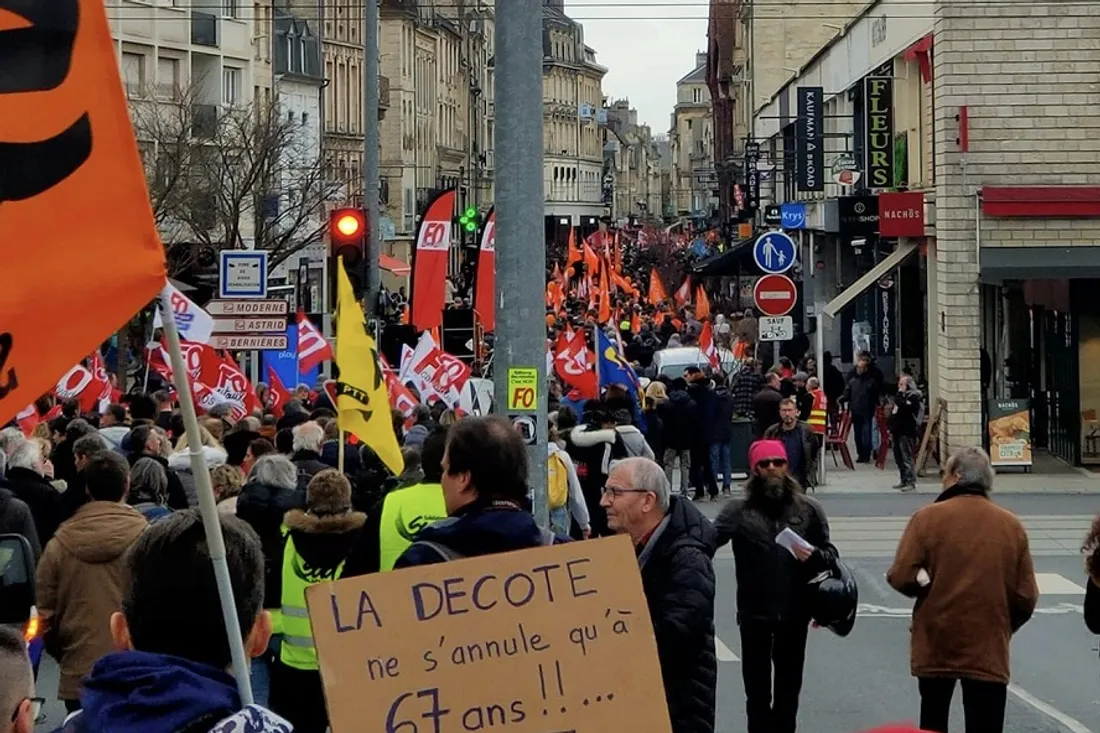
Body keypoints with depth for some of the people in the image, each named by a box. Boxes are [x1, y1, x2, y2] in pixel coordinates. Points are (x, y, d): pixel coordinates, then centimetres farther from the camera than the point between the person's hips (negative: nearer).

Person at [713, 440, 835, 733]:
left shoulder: (808, 509, 3)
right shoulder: (739, 510, -4)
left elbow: (830, 554, 7)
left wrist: (813, 555, -15)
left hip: (794, 612, 2)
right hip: (754, 612, -2)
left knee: (788, 686, 16)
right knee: (757, 687, 6)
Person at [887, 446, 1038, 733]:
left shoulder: (928, 517, -8)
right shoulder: (1011, 525, 0)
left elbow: (901, 578, -13)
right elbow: (1026, 598, 0)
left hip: (935, 646, 0)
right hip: (988, 650, 1)